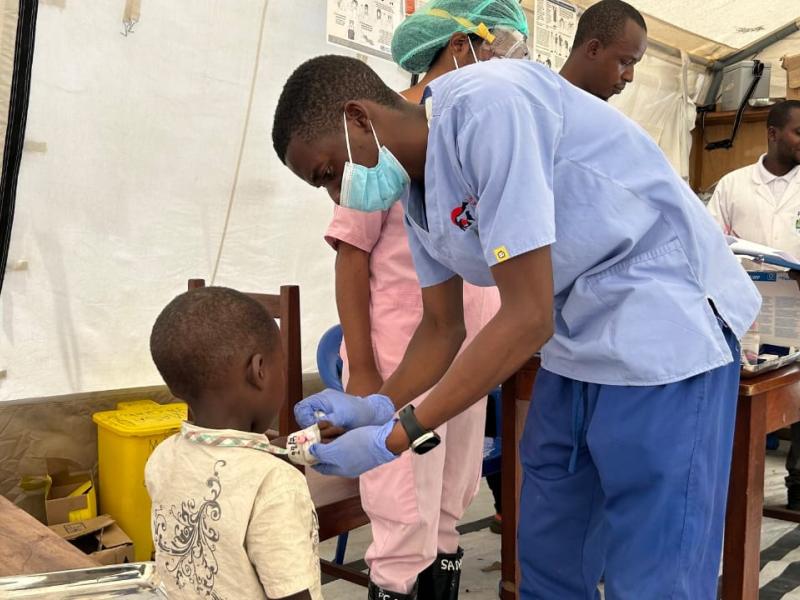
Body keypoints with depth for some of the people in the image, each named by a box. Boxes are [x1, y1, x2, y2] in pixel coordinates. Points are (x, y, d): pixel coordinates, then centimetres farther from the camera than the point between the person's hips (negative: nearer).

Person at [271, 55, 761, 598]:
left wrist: (396, 437, -21)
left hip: (664, 328, -8)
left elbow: (529, 319, -26)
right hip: (576, 344, 9)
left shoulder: (486, 106, -24)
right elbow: (443, 327, 12)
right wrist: (376, 407, -5)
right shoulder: (417, 191, 4)